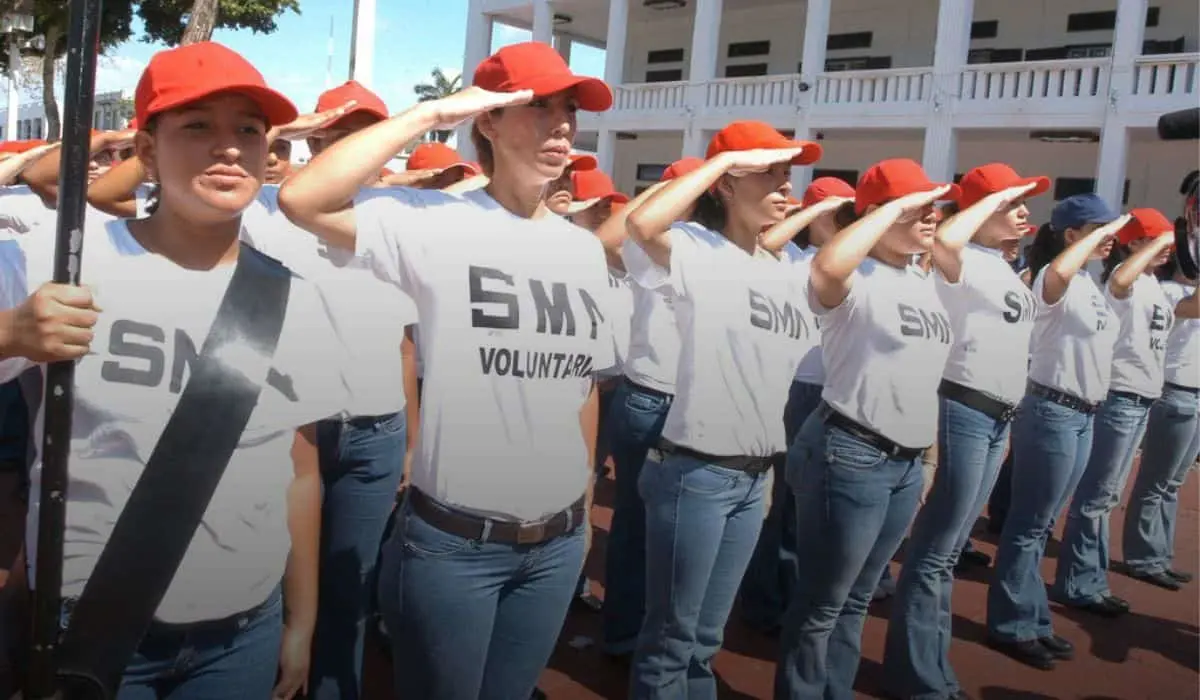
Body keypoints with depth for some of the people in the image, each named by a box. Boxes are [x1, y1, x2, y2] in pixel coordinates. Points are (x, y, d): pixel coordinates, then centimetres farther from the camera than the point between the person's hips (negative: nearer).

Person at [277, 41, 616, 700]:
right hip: (452, 543, -5)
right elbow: (301, 199, -26)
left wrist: (585, 507, 15)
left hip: (558, 544, 5)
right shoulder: (434, 223, -11)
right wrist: (431, 113, -20)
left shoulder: (584, 248, 5)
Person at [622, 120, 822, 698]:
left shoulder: (782, 274, 11)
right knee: (671, 634, 7)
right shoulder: (695, 251, -11)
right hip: (694, 472, -7)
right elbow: (641, 224, -33)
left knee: (707, 635, 20)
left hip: (755, 477, 7)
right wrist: (724, 160, -24)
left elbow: (808, 358, 17)